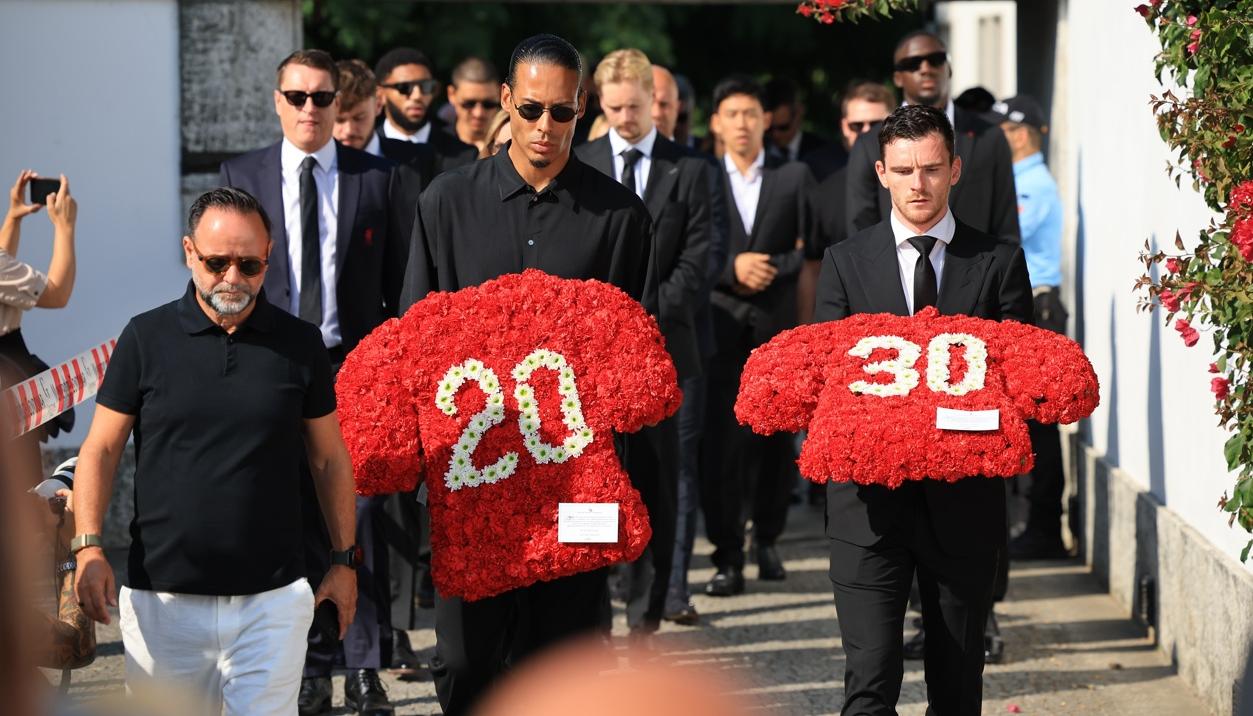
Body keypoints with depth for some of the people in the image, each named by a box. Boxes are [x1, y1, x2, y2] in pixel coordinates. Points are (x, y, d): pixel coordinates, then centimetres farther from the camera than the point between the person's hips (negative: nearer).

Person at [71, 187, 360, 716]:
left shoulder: (299, 344, 4)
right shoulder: (146, 339, 1)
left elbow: (329, 459, 12)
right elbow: (101, 449, 3)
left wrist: (343, 560, 9)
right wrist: (88, 547, -10)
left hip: (272, 599, 0)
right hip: (163, 600, 0)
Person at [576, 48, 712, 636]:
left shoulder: (688, 170, 7)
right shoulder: (578, 166, 8)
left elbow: (694, 266, 1)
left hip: (659, 343, 0)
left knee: (654, 487, 3)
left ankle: (646, 617, 9)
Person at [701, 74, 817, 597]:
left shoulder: (794, 178, 9)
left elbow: (811, 249, 4)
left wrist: (770, 270, -9)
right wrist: (732, 269, -11)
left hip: (777, 323, 1)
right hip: (719, 323, -1)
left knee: (774, 436, 4)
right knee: (721, 440, -7)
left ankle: (767, 539, 20)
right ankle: (727, 555, -5)